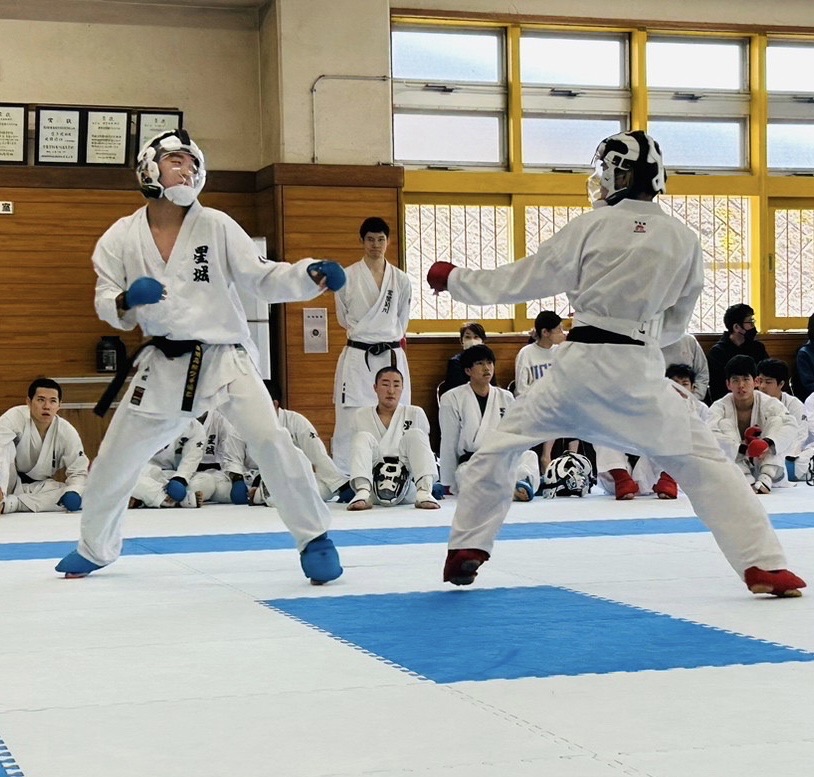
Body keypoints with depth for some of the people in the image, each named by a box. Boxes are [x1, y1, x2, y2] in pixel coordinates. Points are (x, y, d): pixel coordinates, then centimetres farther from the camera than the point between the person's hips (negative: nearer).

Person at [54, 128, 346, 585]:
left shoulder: (216, 226, -6)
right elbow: (107, 307, 1)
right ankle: (95, 548, 36)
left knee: (271, 442, -20)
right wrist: (126, 300, -23)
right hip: (164, 366, 2)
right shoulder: (122, 237, -2)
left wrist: (312, 275, -24)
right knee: (114, 461, 10)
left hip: (224, 358, -2)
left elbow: (263, 279, -7)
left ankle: (315, 539, -4)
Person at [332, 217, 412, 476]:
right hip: (358, 356, -2)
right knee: (349, 423, -6)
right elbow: (344, 318, 9)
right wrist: (368, 333, 12)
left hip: (391, 356, 3)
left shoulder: (400, 280, 6)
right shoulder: (347, 277, -1)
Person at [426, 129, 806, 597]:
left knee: (503, 444, 15)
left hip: (582, 364, -1)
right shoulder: (685, 239, 5)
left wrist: (453, 278, 15)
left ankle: (467, 550, 17)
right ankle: (764, 564, 0)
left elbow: (522, 281, 3)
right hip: (641, 370, 1)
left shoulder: (592, 226, -3)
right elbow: (676, 325, 15)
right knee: (702, 461, 7)